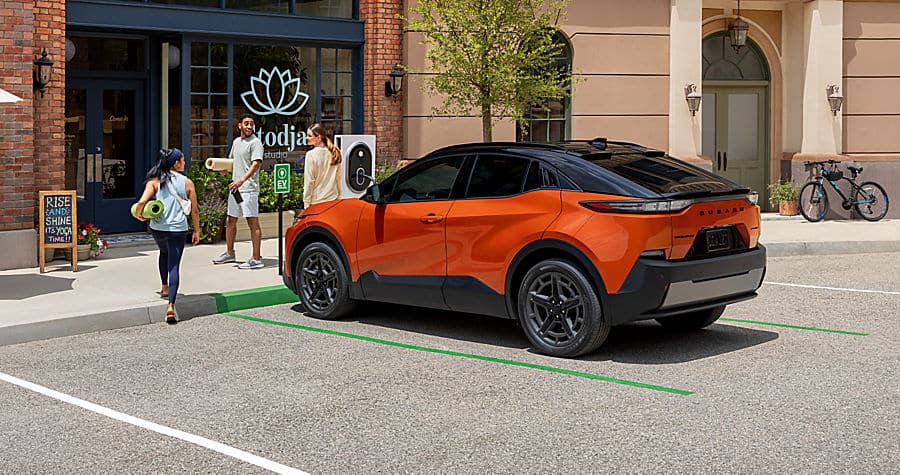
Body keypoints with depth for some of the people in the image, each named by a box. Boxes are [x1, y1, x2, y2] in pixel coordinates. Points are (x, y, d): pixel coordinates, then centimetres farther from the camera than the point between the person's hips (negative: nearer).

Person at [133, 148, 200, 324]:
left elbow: (142, 202, -15)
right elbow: (194, 211, 3)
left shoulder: (155, 182, -1)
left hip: (157, 228, 2)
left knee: (164, 253, 33)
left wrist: (138, 214, 6)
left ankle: (165, 288, 42)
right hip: (177, 229, -2)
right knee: (174, 265, -3)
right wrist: (196, 231, 15)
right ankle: (171, 305, -17)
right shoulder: (187, 183, -1)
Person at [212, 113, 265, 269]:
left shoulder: (255, 142, -9)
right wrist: (224, 168, 7)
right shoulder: (236, 142, 17)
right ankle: (229, 253, 32)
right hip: (235, 187, 9)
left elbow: (256, 164, -21)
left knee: (253, 222, -9)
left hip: (248, 188, -9)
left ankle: (257, 259, -8)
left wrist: (242, 180, -33)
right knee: (230, 221, 17)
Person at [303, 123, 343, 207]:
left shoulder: (311, 155, -12)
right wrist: (338, 195, 20)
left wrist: (306, 203, -5)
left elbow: (309, 181, -10)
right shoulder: (334, 153, 3)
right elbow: (338, 178, 10)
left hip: (316, 201, -5)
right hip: (333, 199, 5)